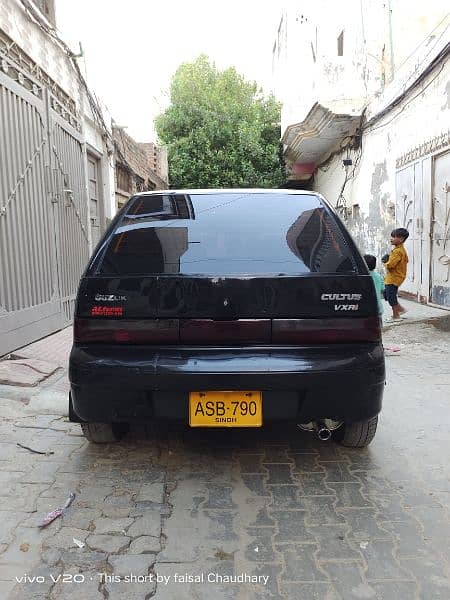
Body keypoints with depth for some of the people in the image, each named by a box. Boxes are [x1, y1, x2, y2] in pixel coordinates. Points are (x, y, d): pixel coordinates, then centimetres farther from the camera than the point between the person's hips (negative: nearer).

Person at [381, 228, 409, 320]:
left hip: (393, 278, -10)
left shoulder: (398, 251, -22)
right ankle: (400, 309, 28)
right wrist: (388, 259, 7)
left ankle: (396, 316, 11)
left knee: (391, 297, -1)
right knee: (387, 295, 18)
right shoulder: (401, 249, 11)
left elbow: (390, 264, -28)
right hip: (391, 278, 10)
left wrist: (385, 263, -4)